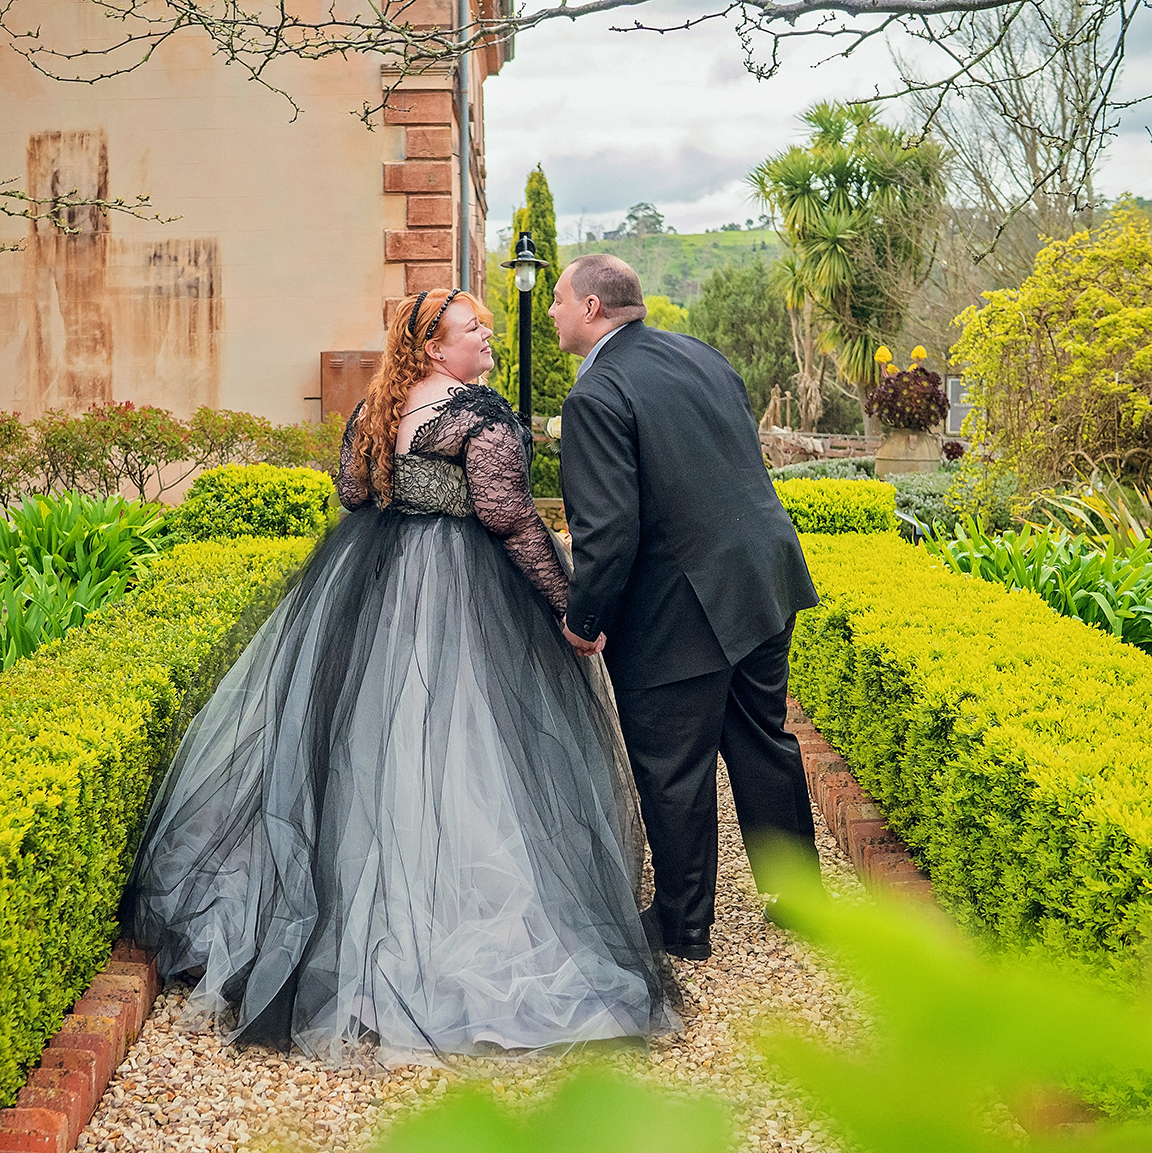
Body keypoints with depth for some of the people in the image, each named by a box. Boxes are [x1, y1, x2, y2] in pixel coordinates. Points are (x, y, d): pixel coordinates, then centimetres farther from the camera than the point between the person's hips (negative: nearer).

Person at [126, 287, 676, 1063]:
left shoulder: (374, 408, 8)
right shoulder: (480, 413, -14)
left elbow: (352, 493, 14)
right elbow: (508, 516, -19)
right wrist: (568, 600, -14)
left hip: (367, 587, 8)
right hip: (459, 591, -7)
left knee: (366, 734, 16)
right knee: (450, 745, -4)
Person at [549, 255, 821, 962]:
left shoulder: (598, 394, -18)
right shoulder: (703, 355, 8)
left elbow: (609, 526, -23)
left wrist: (583, 619, -10)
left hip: (680, 611, -8)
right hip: (764, 582, 8)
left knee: (675, 773, 7)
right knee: (764, 742, 21)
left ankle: (684, 926, 22)